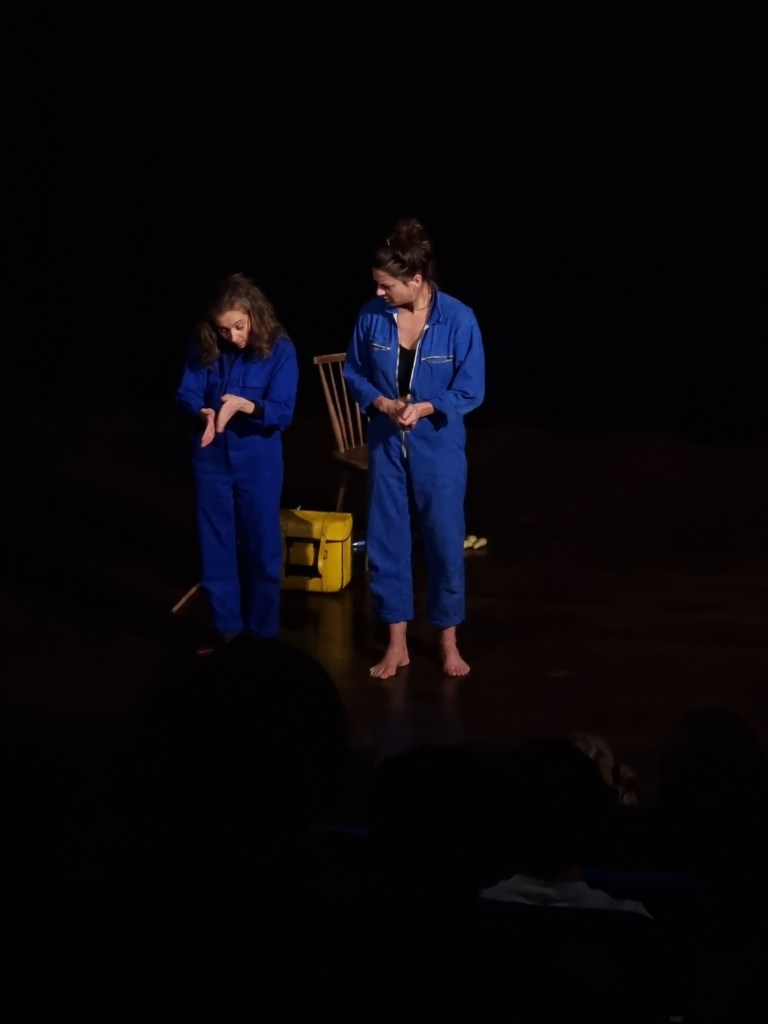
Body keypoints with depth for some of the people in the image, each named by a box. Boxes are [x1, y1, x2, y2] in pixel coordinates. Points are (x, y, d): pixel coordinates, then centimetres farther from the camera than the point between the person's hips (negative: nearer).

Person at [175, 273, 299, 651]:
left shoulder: (279, 349, -13)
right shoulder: (203, 348, -6)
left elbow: (283, 412, -16)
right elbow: (186, 395, -7)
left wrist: (244, 405, -34)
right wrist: (203, 413, -30)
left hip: (259, 462, -3)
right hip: (211, 459, 3)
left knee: (261, 547, 8)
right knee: (216, 546, 11)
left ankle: (262, 632, 21)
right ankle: (225, 627, 24)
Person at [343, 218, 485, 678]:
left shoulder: (458, 319, -17)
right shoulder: (373, 316, -8)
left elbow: (471, 391, -11)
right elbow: (354, 374, 4)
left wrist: (425, 408, -24)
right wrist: (382, 403, -14)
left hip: (439, 447, -3)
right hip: (386, 444, 3)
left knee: (445, 542, 7)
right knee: (386, 542, 7)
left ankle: (449, 643, 23)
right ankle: (397, 644, 20)